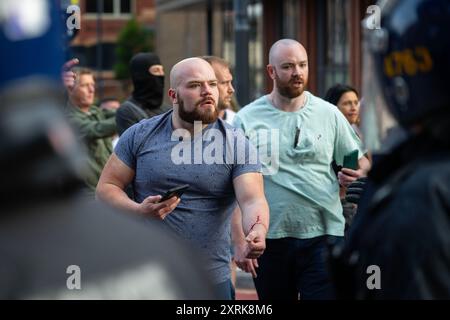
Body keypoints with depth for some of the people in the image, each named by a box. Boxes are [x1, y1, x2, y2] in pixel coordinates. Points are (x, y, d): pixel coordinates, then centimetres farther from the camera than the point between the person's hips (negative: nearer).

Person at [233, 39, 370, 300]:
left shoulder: (329, 114, 4)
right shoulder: (247, 119, 1)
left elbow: (361, 161, 11)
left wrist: (357, 173, -13)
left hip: (323, 237, 0)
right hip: (269, 239, 0)